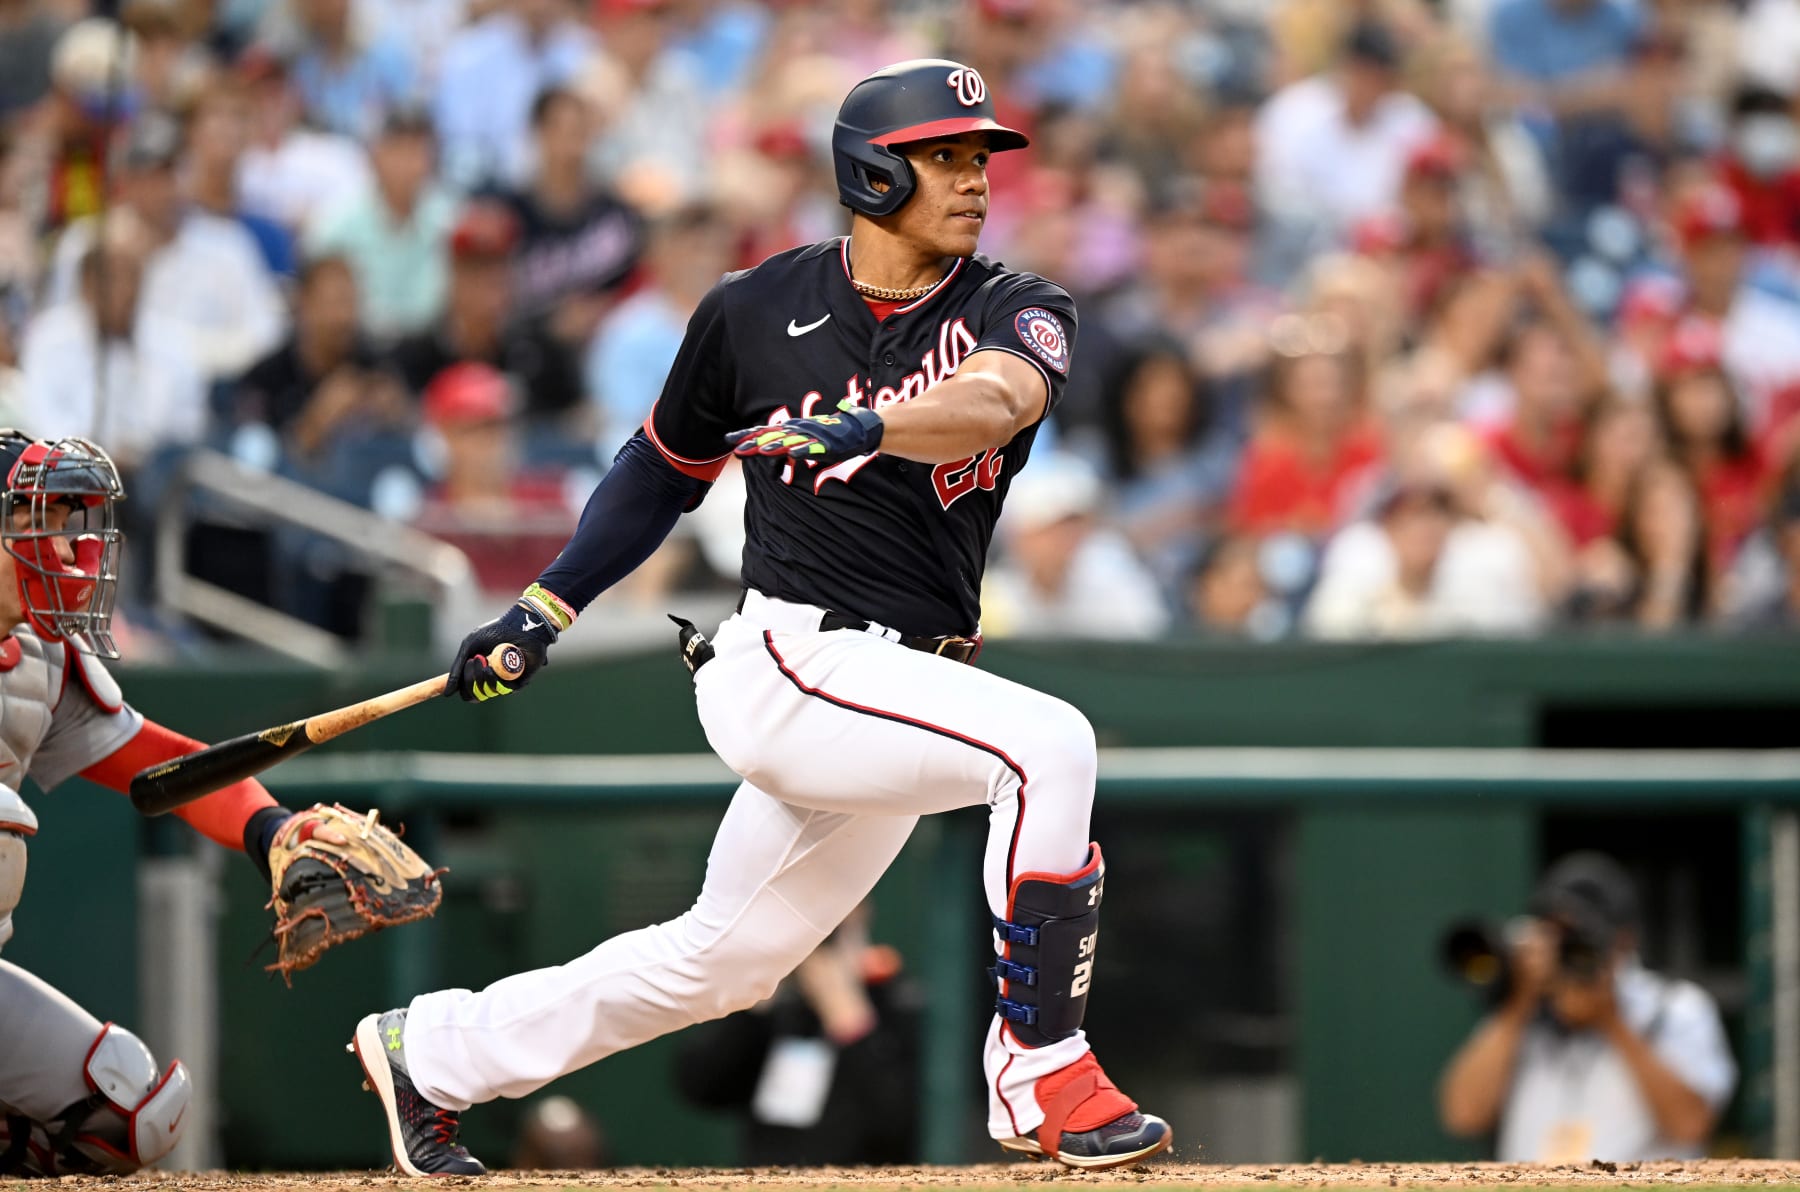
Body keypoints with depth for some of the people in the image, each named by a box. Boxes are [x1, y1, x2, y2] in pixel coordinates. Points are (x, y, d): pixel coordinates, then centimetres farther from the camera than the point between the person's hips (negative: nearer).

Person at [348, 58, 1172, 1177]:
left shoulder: (1016, 313, 0)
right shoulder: (757, 310, 0)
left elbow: (995, 401, -25)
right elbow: (666, 468, 17)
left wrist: (862, 427, -45)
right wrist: (547, 607, 11)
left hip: (901, 684, 4)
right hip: (786, 663, -4)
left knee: (721, 960, 15)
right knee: (1049, 744, -26)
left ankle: (431, 1050, 33)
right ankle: (1042, 1076, -21)